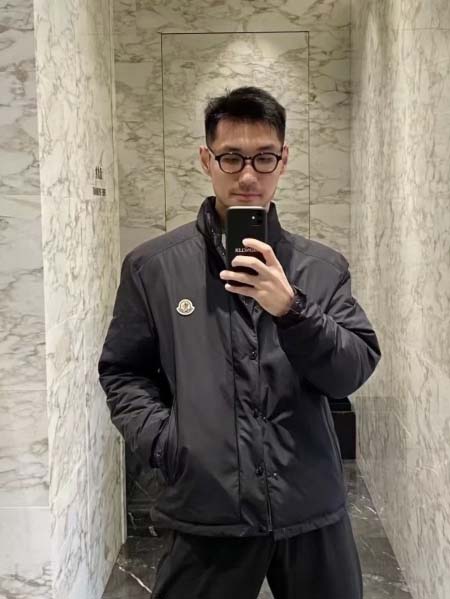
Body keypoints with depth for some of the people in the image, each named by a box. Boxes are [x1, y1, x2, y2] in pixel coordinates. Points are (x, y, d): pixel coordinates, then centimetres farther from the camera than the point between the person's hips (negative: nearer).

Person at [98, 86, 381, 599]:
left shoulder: (321, 266, 4)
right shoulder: (152, 266, 1)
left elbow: (354, 372, -2)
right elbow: (122, 372, 5)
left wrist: (292, 309, -17)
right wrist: (162, 440, -10)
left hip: (312, 511, 2)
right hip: (207, 512, -1)